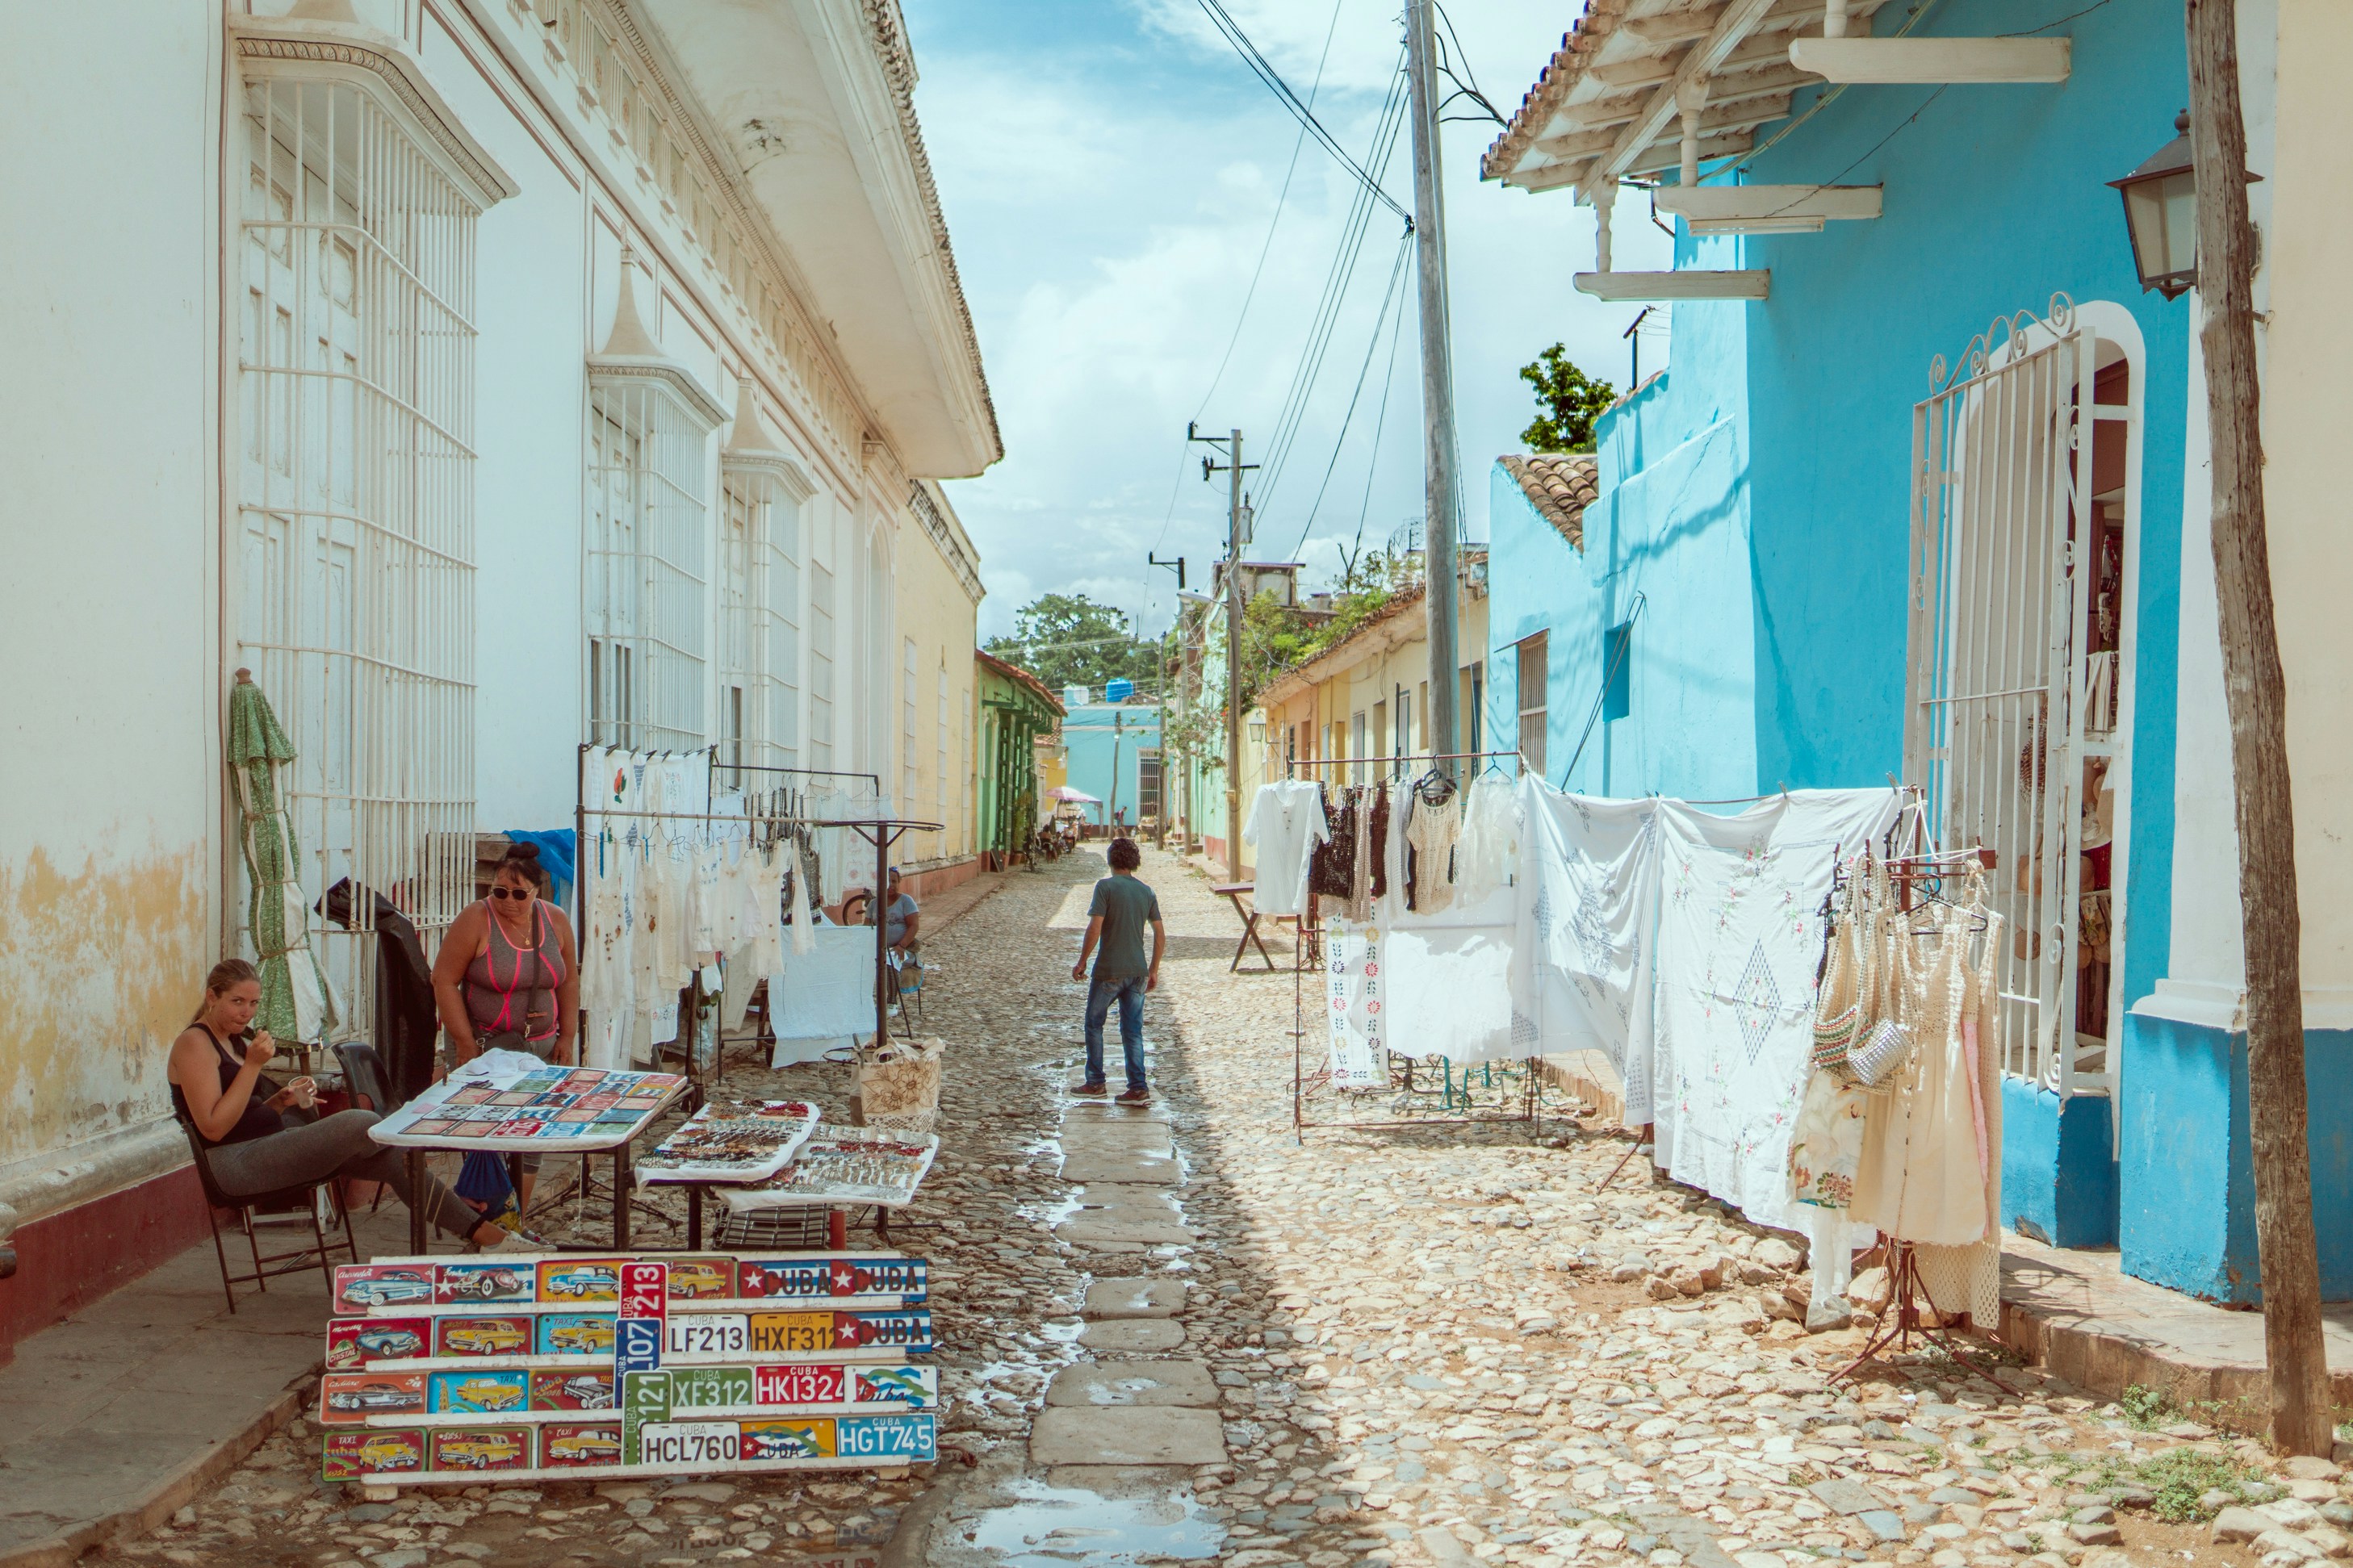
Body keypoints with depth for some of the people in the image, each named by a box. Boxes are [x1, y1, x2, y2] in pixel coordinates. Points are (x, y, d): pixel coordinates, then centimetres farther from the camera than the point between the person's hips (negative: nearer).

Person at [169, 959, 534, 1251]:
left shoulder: (236, 1040, 19)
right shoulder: (194, 1044, -9)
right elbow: (213, 1127, -19)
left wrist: (283, 1100, 1)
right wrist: (253, 1064, -20)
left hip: (267, 1150, 9)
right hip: (236, 1165, -9)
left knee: (389, 1156, -8)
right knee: (360, 1125, -22)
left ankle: (482, 1233, -11)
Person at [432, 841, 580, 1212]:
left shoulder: (555, 921, 3)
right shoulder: (475, 921, -10)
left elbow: (568, 981, 11)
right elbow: (444, 979, -11)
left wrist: (567, 1036, 5)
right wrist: (465, 1044, -14)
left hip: (539, 1047, 4)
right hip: (484, 1044, -4)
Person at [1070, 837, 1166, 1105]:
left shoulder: (1106, 887, -10)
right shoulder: (1146, 891, 6)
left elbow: (1095, 927, -16)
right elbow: (1160, 935, 7)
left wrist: (1081, 962, -6)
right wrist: (1154, 970, 16)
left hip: (1109, 971, -4)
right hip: (1137, 972, 5)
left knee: (1094, 1024, 13)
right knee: (1133, 1031, 7)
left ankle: (1095, 1082, 16)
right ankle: (1138, 1089, 1)